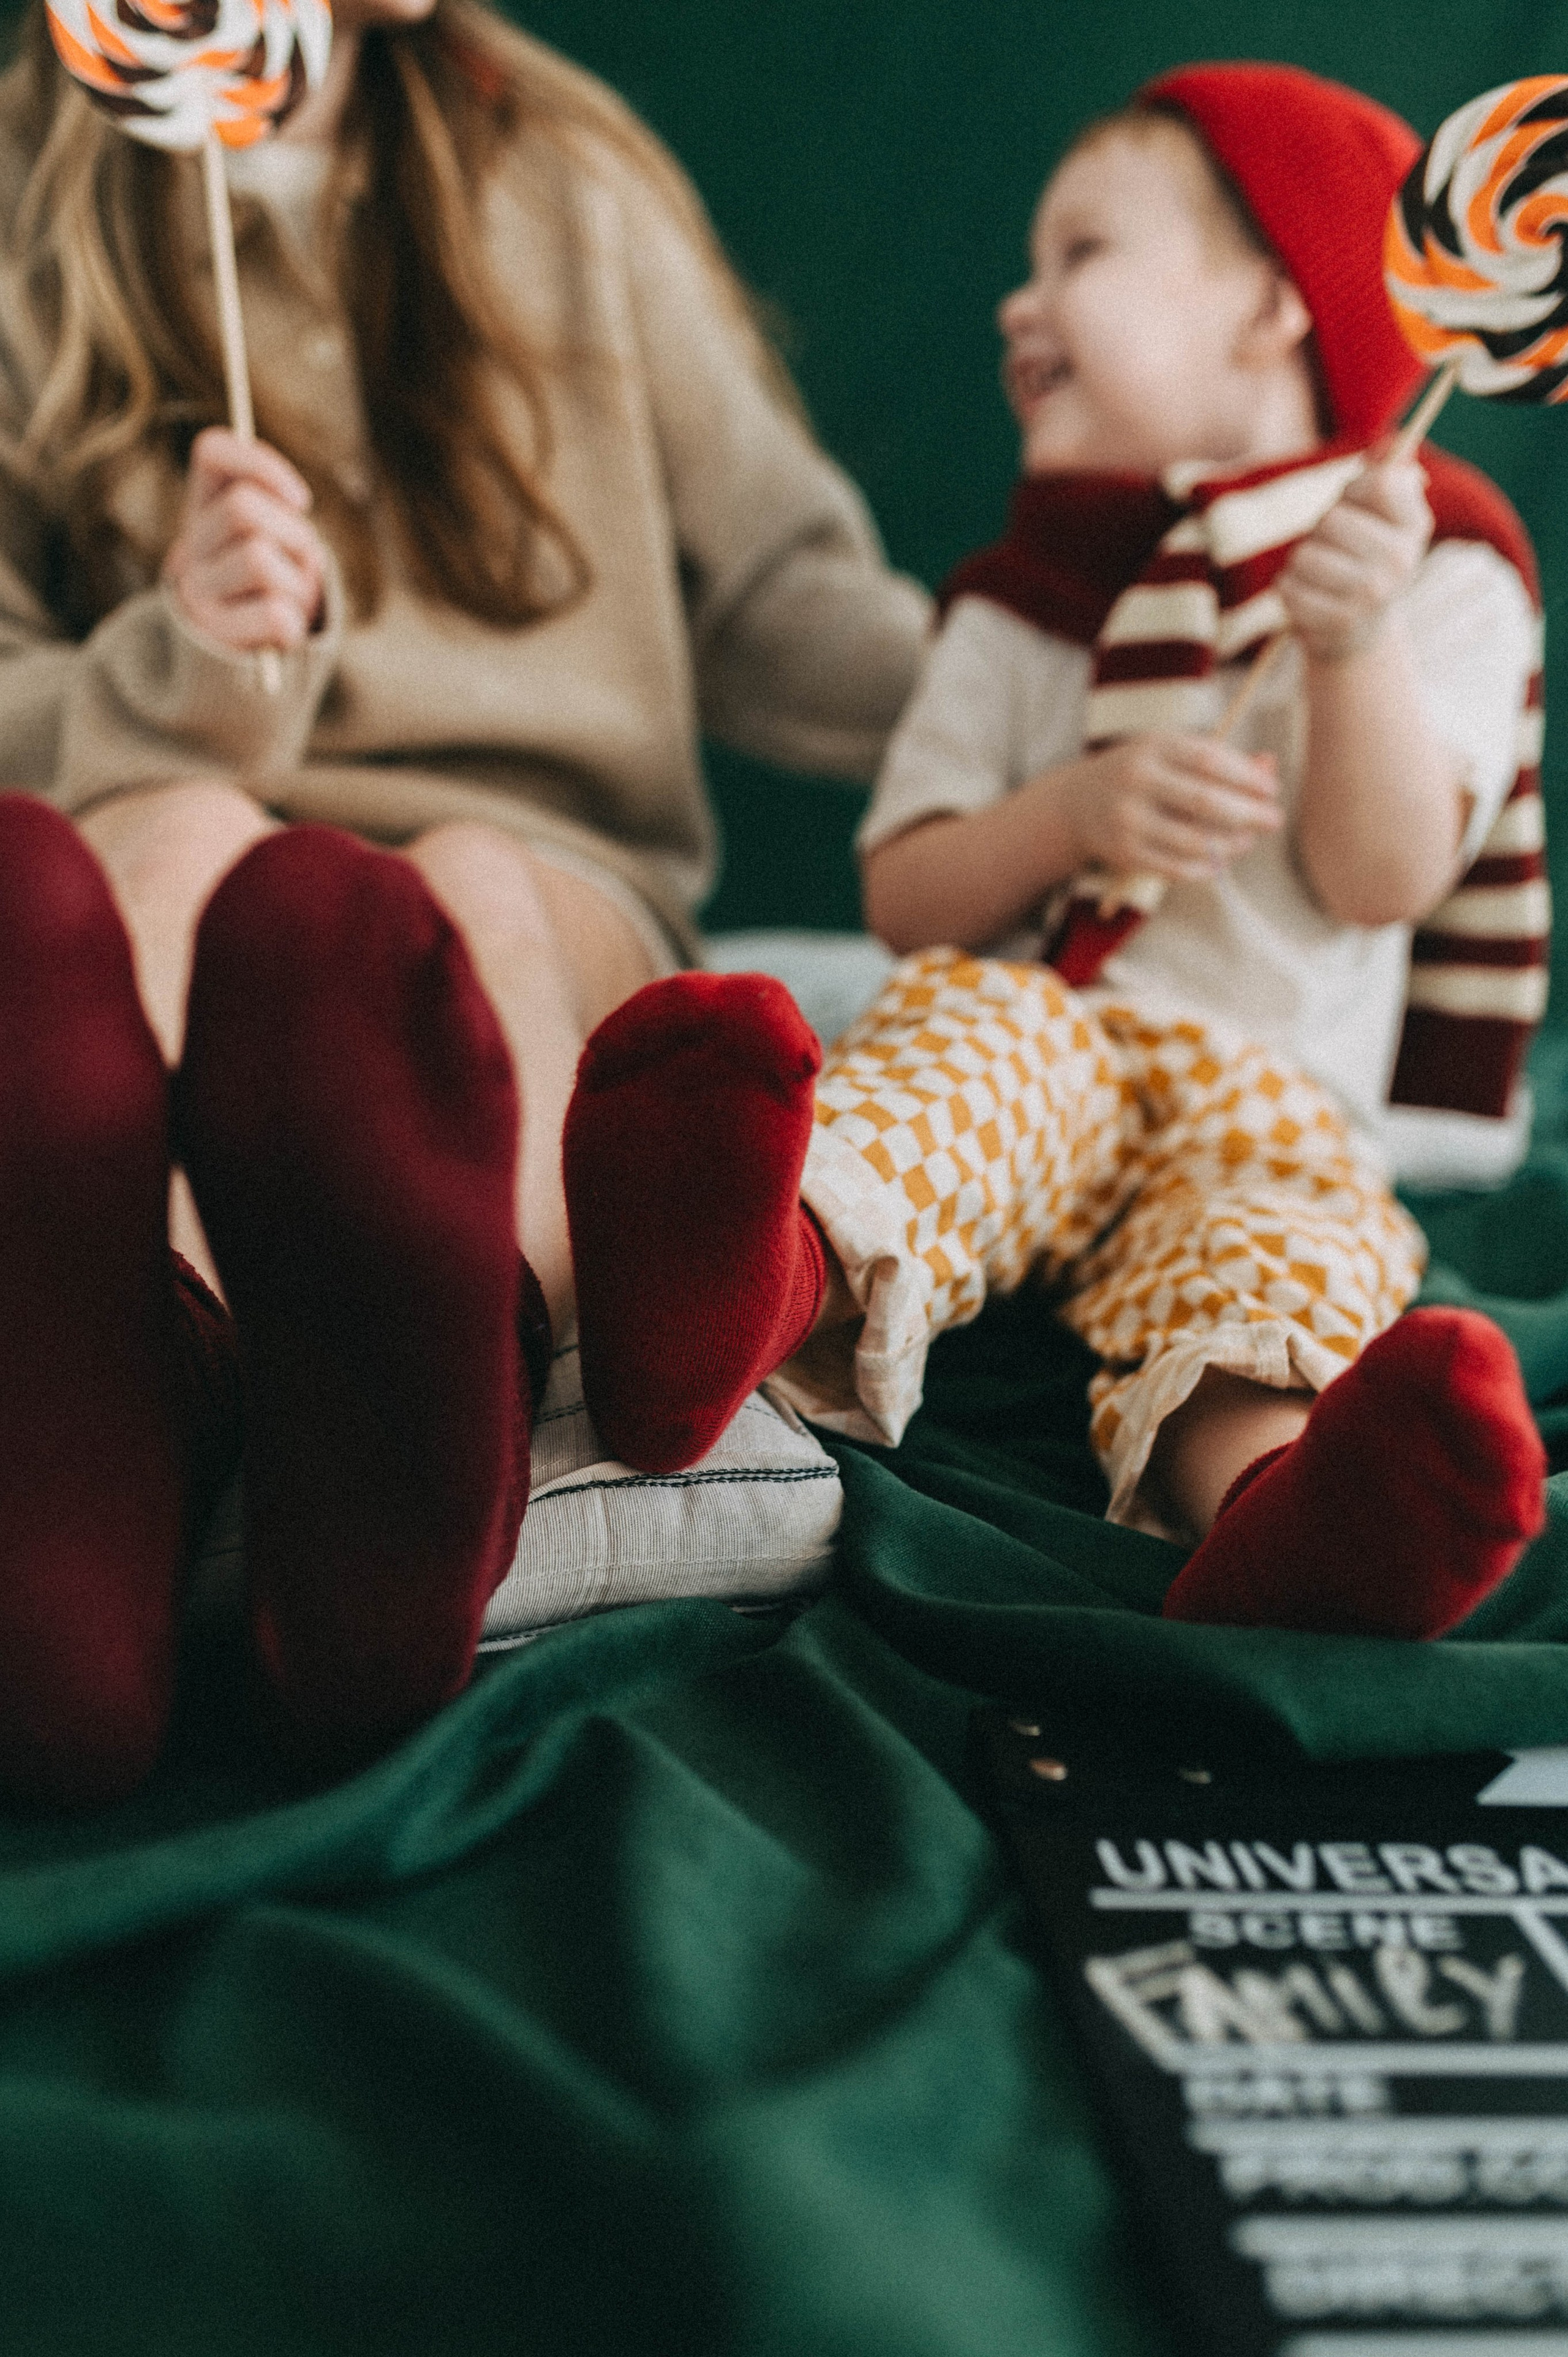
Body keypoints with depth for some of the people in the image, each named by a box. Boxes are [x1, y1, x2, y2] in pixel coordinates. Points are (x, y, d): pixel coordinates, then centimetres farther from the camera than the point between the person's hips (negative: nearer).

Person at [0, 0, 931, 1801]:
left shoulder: (566, 182, 18)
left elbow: (779, 601, 16)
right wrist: (180, 675, -16)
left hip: (556, 895, 0)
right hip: (161, 885, 0)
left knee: (468, 887, -34)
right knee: (162, 842, -34)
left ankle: (386, 1515, -66)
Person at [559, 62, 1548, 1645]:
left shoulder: (1431, 569, 13)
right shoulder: (1028, 596, 21)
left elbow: (1384, 880, -3)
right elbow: (903, 897, 10)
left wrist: (1356, 644, -19)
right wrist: (1081, 813, -9)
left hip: (1272, 1091, -1)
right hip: (1026, 1027, 1)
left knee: (1292, 1214, -34)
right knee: (960, 1029, -32)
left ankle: (1276, 1513, -66)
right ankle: (762, 1292, -64)